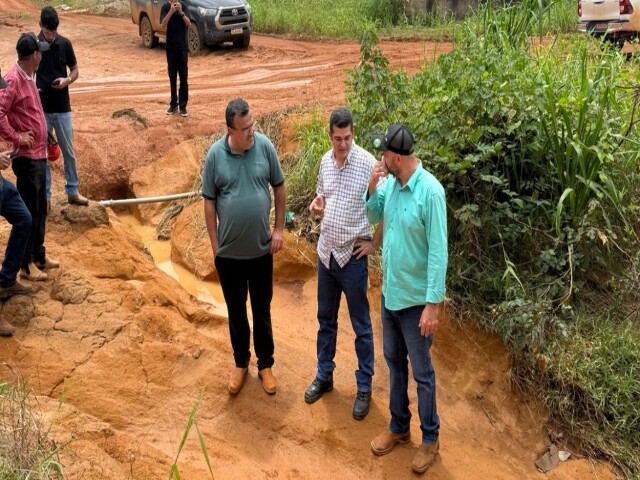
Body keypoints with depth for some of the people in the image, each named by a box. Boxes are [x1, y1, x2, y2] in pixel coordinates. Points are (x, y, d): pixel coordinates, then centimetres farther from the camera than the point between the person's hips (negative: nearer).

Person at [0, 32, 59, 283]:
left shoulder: (28, 77, 12)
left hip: (39, 154, 9)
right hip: (26, 157, -9)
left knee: (40, 208, 16)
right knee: (29, 211, -1)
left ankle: (38, 255, 28)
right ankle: (26, 264, 9)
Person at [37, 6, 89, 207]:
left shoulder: (65, 44, -2)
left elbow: (75, 70, 7)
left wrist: (66, 80, -14)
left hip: (62, 108, 1)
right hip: (40, 109, -1)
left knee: (69, 151, 10)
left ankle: (72, 191, 23)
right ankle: (45, 195, 16)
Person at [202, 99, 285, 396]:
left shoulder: (265, 147, -9)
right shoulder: (215, 154, -11)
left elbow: (279, 187, 2)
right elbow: (209, 202, -4)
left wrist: (279, 229, -1)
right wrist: (215, 245, -4)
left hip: (261, 250, 0)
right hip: (229, 252, 0)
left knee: (262, 310, 14)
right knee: (236, 312, 16)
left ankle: (265, 364, 32)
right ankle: (240, 363, 36)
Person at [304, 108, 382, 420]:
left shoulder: (368, 163, -16)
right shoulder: (326, 161, 4)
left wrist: (374, 244, -11)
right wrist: (316, 207, -4)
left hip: (353, 256, -6)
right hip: (326, 252, 6)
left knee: (361, 326, 7)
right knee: (326, 320, 18)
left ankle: (364, 387, 21)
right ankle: (324, 376, 34)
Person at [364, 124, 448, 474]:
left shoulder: (430, 191, -23)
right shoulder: (391, 183, -2)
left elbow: (438, 252, -22)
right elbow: (373, 216, 15)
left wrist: (433, 304, -22)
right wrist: (372, 187, -5)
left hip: (416, 300, -7)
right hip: (389, 293, 7)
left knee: (422, 372, 9)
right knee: (394, 363, 20)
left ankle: (430, 439, 27)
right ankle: (399, 427, 38)